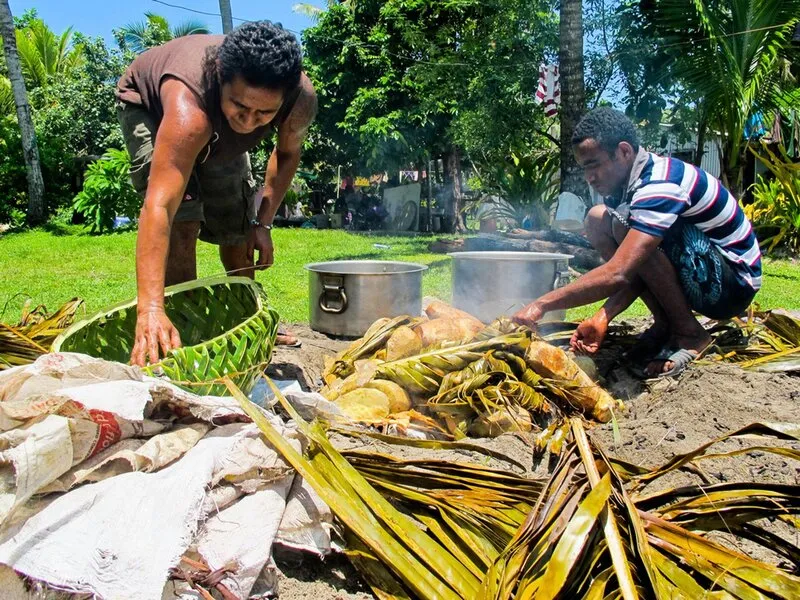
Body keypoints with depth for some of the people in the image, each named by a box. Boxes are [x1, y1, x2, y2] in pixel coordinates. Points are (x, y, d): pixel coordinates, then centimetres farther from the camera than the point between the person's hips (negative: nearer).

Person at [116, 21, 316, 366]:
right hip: (148, 106, -4)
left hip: (218, 134, 5)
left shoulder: (301, 100, -34)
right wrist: (150, 308, -66)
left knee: (238, 227, 10)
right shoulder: (189, 106, -49)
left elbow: (287, 152, -11)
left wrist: (263, 222, -18)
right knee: (182, 220, -25)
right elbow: (158, 207, -57)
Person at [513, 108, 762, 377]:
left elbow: (618, 274, -38)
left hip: (734, 283, -9)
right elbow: (636, 271, -2)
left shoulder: (660, 183, -27)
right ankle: (664, 324, 3)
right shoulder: (626, 182, 0)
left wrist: (542, 304, -35)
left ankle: (689, 333, -11)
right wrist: (602, 318, -16)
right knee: (597, 218, 0)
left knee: (625, 223, -29)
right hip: (701, 281, 9)